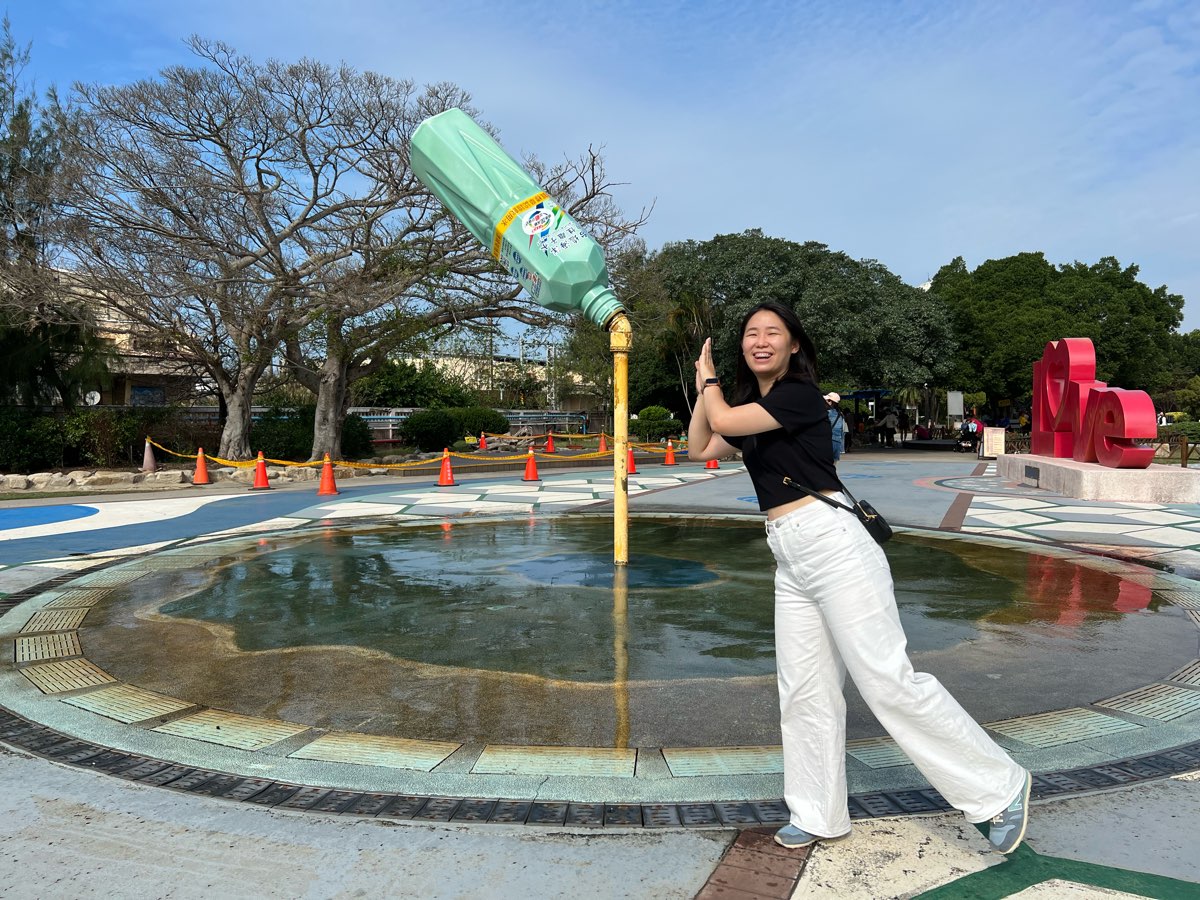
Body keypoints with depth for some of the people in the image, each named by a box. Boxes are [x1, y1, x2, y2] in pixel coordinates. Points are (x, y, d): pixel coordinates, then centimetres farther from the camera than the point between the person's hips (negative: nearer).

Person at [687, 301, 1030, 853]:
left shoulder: (800, 396, -8)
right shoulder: (753, 407, 18)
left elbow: (724, 419, -15)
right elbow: (699, 448, 24)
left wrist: (710, 379, 6)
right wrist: (704, 383, 20)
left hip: (831, 543, -9)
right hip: (790, 559, 9)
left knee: (888, 680, -8)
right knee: (804, 692, 10)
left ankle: (1000, 788, 8)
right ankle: (818, 816, 22)